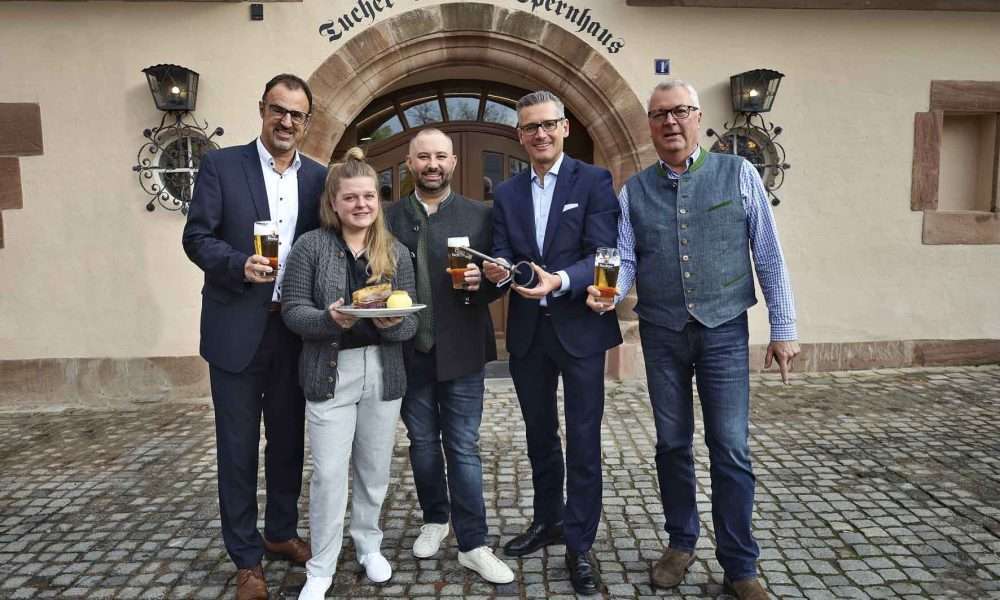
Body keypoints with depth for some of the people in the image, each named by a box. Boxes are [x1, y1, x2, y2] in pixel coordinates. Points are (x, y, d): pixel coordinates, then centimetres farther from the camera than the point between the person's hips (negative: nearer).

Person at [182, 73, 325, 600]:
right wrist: (239, 264, -23)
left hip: (295, 329, 3)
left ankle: (280, 533, 35)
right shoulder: (221, 165, -2)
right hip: (237, 329, -3)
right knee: (237, 447, 6)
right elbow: (196, 237, -6)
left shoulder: (318, 177, 7)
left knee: (289, 440, 15)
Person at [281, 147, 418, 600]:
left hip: (383, 372, 3)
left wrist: (391, 322, -20)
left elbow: (411, 322, 2)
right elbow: (292, 309, -6)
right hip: (330, 373, -2)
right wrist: (329, 319, -24)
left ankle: (368, 545, 36)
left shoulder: (397, 253, 3)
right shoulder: (310, 246, -3)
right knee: (328, 473, 1)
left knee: (374, 470, 14)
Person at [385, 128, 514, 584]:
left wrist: (481, 282, -19)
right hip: (409, 351, 2)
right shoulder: (388, 217, 5)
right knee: (422, 442, 15)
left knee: (463, 447, 3)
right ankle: (435, 519, 35)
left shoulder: (479, 216, 0)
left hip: (461, 352, -2)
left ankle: (472, 545, 13)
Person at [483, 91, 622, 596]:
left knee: (583, 439, 2)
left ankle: (579, 544, 15)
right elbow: (502, 255, 5)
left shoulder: (594, 181, -4)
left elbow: (602, 253, -14)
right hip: (527, 331, 5)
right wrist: (496, 269, -18)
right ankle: (547, 521, 36)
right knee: (539, 434, 17)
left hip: (580, 327, -4)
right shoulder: (507, 193, 10)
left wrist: (559, 281, -31)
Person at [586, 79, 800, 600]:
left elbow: (769, 257, 0)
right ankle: (681, 543, 31)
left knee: (730, 449, -1)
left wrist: (783, 329, -2)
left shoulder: (738, 175, 0)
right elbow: (625, 259, 2)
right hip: (661, 334, 2)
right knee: (672, 444, 12)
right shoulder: (634, 191, 5)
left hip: (724, 330, -2)